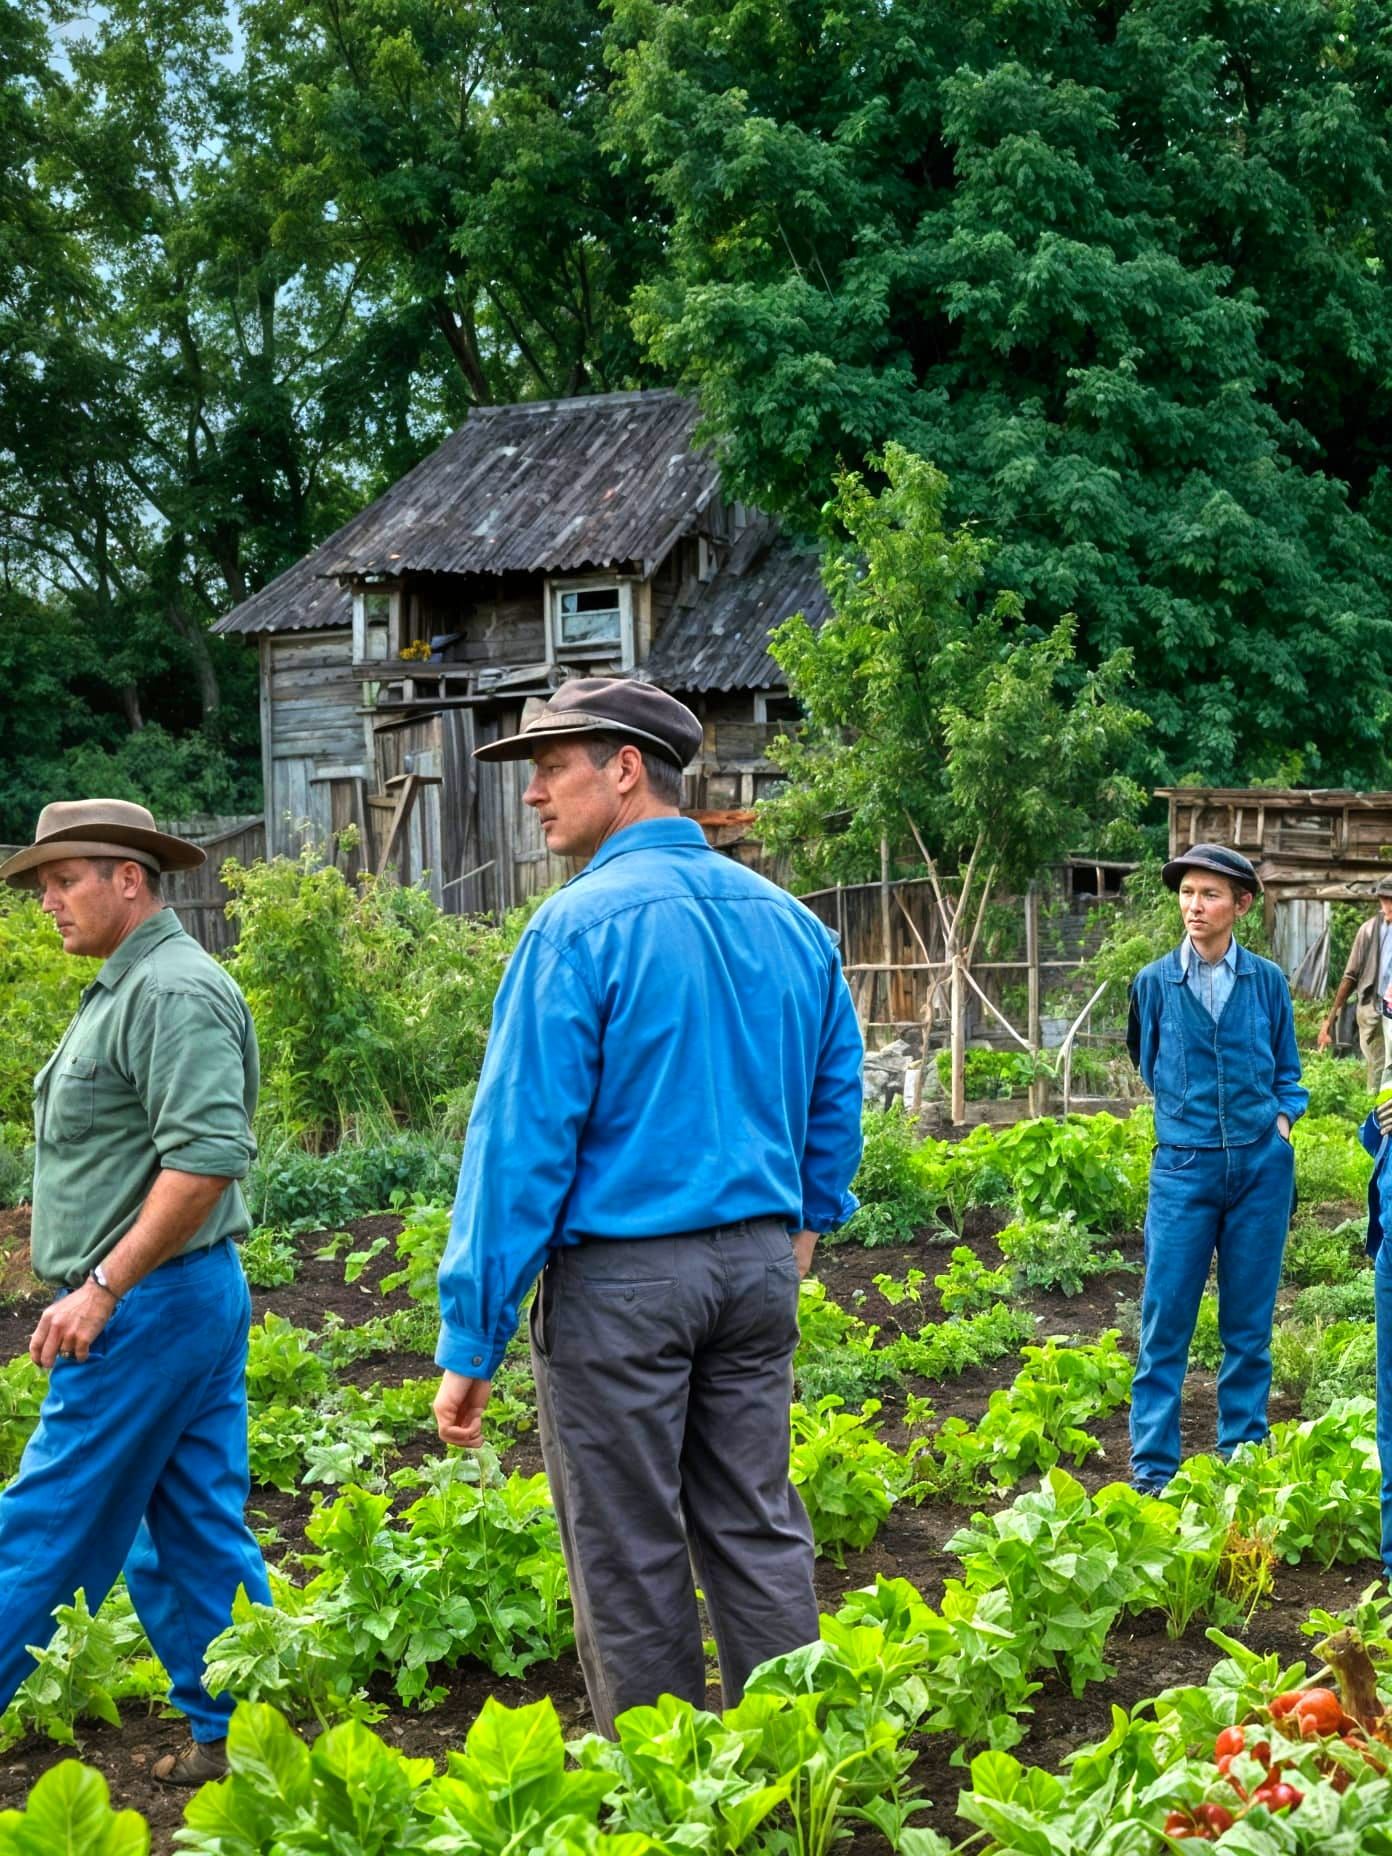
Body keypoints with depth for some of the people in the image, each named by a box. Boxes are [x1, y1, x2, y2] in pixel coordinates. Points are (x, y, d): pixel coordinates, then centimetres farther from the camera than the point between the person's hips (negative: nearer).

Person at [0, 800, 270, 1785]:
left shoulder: (173, 990, -17)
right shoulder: (129, 987, 17)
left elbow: (207, 1156, -26)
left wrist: (103, 1286, -24)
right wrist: (100, 1283, 18)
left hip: (152, 1300, -10)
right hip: (192, 1297, 10)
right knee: (196, 1526, 12)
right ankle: (236, 1730, 18)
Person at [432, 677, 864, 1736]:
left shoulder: (584, 924, -13)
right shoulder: (790, 921, 8)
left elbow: (523, 1138, -15)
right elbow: (836, 1101, 17)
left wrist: (472, 1341, -12)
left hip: (621, 1277, -6)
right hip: (759, 1263, 6)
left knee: (631, 1560, 5)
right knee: (759, 1531, 14)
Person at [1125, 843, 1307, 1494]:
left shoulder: (1267, 982, 2)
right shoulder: (1154, 983, 1)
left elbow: (1287, 1072, 13)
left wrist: (1281, 1118, -3)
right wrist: (1185, 1119, 10)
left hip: (1261, 1166, 1)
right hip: (1183, 1169, -1)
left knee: (1249, 1323, 8)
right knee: (1165, 1320, -2)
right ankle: (1153, 1468, 5)